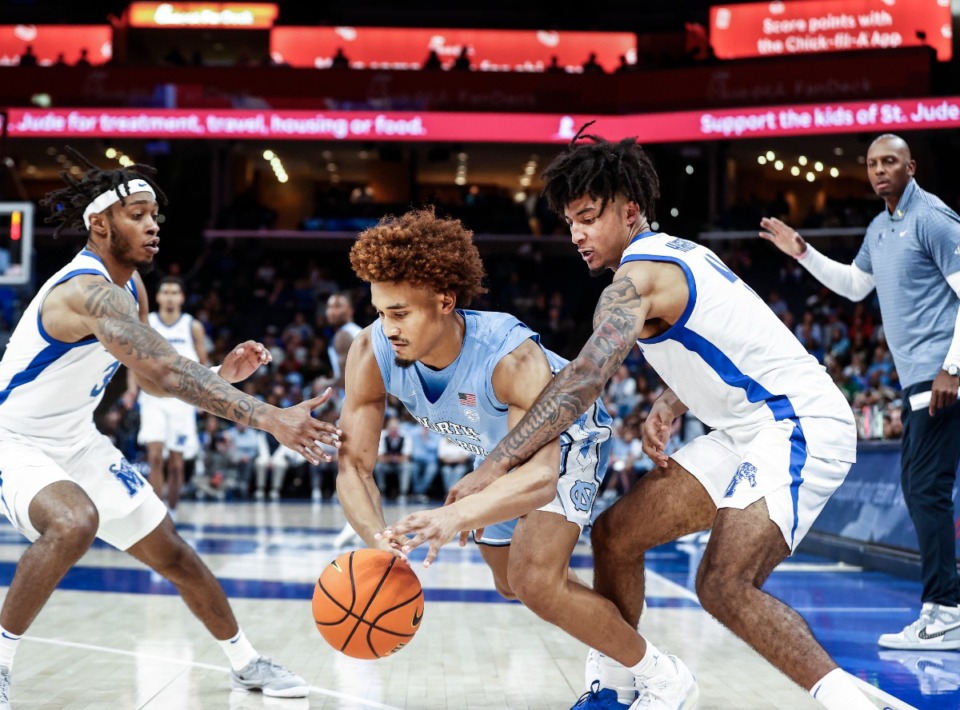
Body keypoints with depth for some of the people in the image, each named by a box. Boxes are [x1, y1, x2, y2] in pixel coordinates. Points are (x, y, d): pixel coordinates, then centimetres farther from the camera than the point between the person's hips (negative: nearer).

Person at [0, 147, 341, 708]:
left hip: (78, 442, 9)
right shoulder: (87, 292, -30)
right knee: (74, 522, -38)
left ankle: (247, 662, 27)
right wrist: (268, 419, -46)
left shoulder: (130, 287, 1)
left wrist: (224, 374, -7)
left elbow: (152, 378, 11)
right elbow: (168, 370, -41)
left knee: (172, 553, 10)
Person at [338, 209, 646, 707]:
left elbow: (541, 475, -53)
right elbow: (354, 465, -30)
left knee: (536, 581, -26)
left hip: (564, 440, -7)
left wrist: (457, 516, -71)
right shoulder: (371, 354, -30)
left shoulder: (512, 358, -44)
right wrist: (380, 541, -51)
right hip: (502, 450, 7)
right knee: (511, 585, 22)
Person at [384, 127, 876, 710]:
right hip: (751, 432, 10)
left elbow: (586, 378, -32)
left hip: (800, 427, -10)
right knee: (615, 533, 7)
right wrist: (666, 409, 9)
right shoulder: (676, 253, 12)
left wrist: (494, 467, -38)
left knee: (724, 586, -26)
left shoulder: (638, 276, -18)